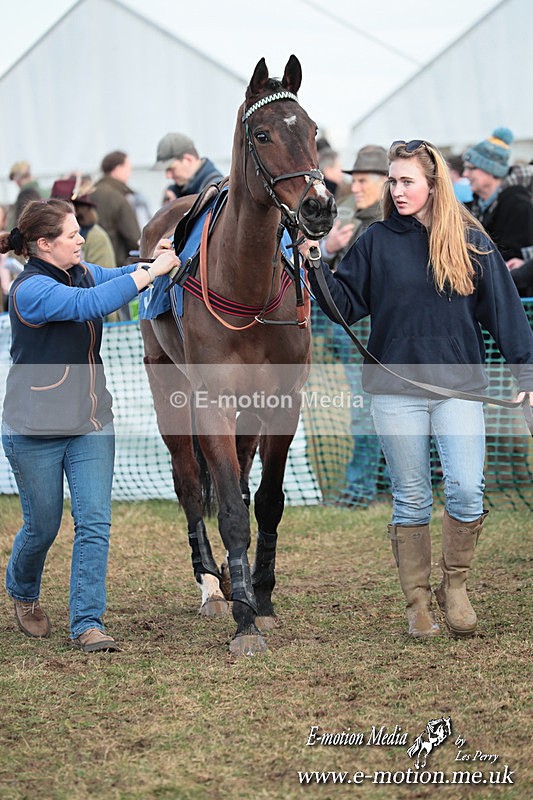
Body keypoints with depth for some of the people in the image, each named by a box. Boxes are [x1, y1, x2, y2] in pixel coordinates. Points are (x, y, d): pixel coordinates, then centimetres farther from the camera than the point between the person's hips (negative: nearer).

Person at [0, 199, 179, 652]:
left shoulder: (82, 273, 4)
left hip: (91, 425, 6)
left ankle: (88, 624, -4)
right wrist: (152, 272, -29)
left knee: (95, 523, -6)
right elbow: (91, 303, -33)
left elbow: (120, 277, 19)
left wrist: (155, 261, -2)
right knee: (42, 526, 10)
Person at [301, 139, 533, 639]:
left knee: (465, 492, -12)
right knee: (411, 501, 5)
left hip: (458, 387, 0)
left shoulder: (470, 242, 2)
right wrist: (316, 267, -11)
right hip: (395, 390, 0)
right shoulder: (377, 242, 3)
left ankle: (454, 587, 9)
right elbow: (346, 305, 4)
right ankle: (417, 604, 15)